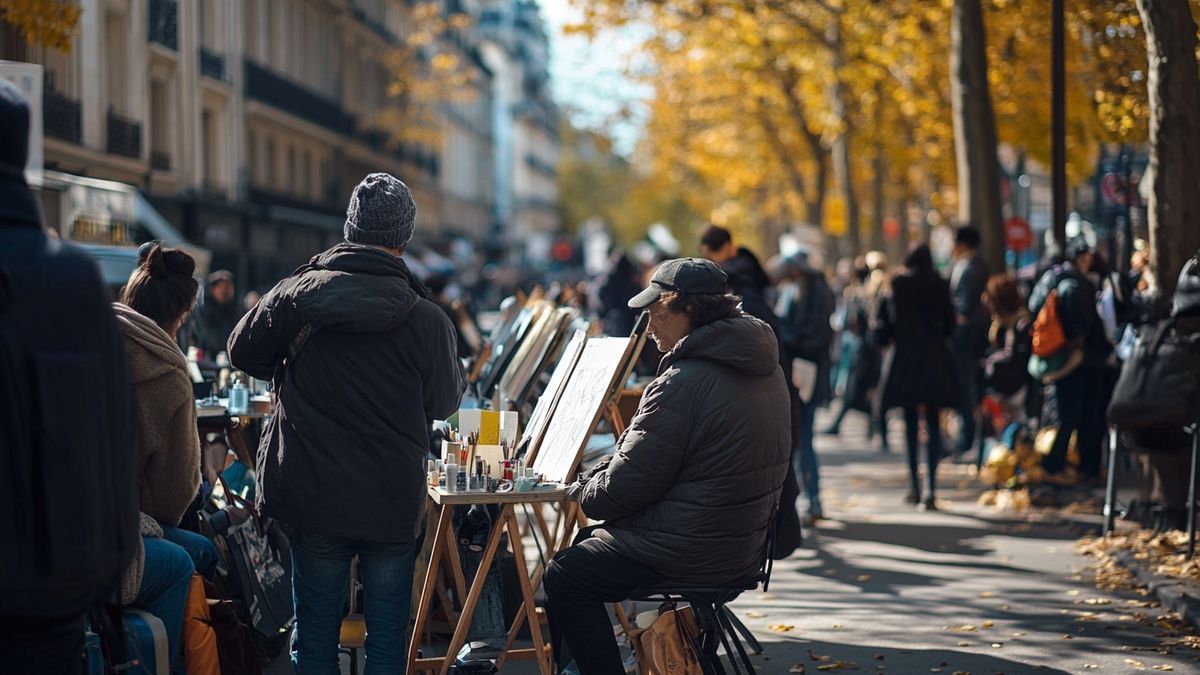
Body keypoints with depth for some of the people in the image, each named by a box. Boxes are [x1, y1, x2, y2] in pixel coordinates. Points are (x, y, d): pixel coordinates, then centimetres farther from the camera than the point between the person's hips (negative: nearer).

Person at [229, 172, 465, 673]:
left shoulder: (295, 296, -8)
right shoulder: (427, 321, -13)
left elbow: (244, 352, 8)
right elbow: (444, 403, -1)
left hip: (313, 497, 2)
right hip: (393, 501, -1)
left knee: (315, 631, 14)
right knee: (387, 633, 11)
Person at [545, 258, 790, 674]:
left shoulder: (683, 382, -22)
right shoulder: (765, 370, 7)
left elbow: (624, 486, -18)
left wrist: (577, 492, 3)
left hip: (686, 553, -10)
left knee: (564, 576, 7)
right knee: (588, 541, 25)